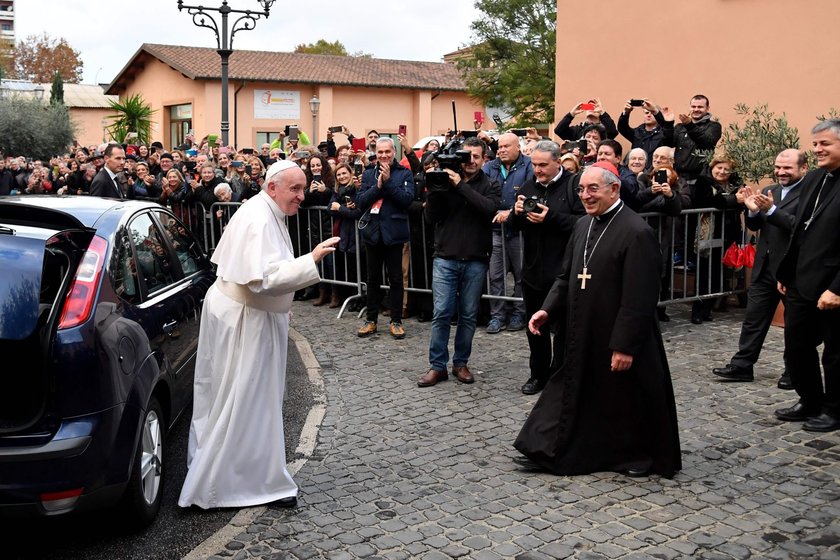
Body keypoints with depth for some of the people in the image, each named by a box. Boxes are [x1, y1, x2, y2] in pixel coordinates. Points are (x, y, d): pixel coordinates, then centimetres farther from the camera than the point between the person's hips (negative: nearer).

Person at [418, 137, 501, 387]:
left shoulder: (490, 185, 4)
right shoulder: (445, 180, 5)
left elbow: (489, 209, -17)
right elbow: (431, 216, 0)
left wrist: (461, 186, -19)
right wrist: (435, 189, -15)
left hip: (476, 261, 0)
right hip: (445, 258, 0)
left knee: (468, 316, 7)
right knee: (441, 313, -2)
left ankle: (461, 363, 20)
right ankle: (437, 366, 6)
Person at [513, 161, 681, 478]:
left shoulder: (636, 233, -18)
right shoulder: (583, 226, 7)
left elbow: (638, 298, -21)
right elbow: (566, 276, 15)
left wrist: (625, 345, -21)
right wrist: (548, 309, 1)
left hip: (617, 340, -7)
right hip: (584, 338, 7)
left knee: (628, 399, 9)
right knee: (576, 394, 16)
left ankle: (640, 456, 29)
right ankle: (550, 451, 26)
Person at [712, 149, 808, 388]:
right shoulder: (769, 191, 10)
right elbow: (754, 226, 11)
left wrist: (771, 210, -28)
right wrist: (753, 211, -10)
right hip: (765, 267, 7)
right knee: (753, 318, 11)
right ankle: (742, 365, 19)